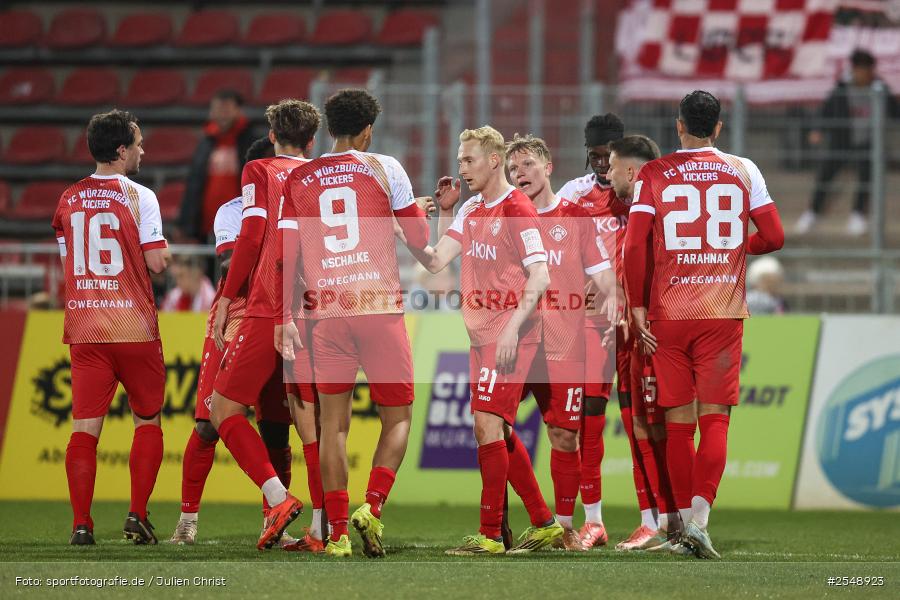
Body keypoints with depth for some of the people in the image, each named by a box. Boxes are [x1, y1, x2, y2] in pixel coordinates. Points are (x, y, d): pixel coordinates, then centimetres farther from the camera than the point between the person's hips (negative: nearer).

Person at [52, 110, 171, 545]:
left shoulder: (69, 199, 8)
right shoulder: (138, 197, -7)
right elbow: (157, 263, -9)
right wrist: (166, 252, 11)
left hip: (84, 329, 3)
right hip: (134, 328, -3)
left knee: (84, 427, 2)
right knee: (147, 422, 12)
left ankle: (81, 524, -6)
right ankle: (137, 515, 3)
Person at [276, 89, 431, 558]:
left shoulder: (299, 180, 9)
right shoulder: (383, 168, 3)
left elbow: (287, 254, 5)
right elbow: (420, 239, 7)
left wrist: (285, 318, 7)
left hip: (326, 311, 2)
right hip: (380, 307, -2)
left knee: (333, 423, 6)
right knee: (397, 417, 8)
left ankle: (337, 532, 0)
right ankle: (372, 506, -12)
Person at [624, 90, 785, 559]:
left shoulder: (654, 174, 1)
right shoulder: (744, 172, 4)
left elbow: (635, 245, -7)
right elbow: (774, 238, 4)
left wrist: (637, 306, 0)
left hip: (668, 314, 0)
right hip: (724, 313, 0)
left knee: (679, 423, 7)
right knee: (715, 418, -1)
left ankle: (685, 521, 9)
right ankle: (698, 517, -18)